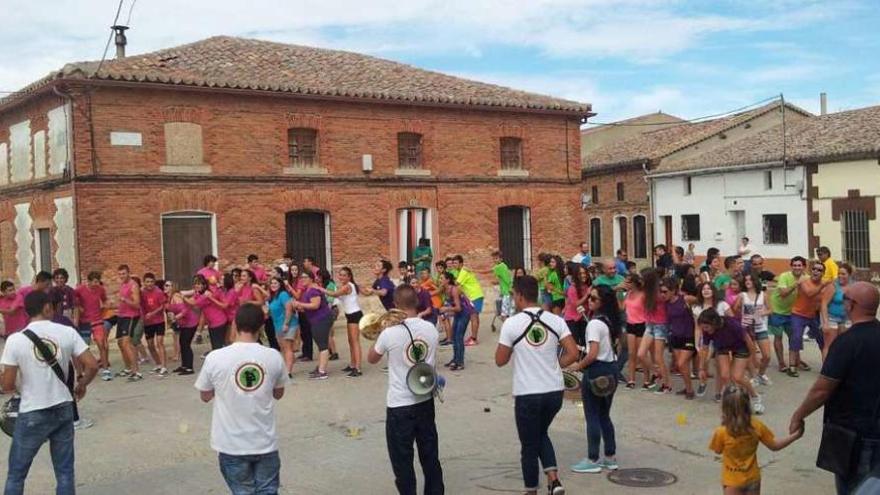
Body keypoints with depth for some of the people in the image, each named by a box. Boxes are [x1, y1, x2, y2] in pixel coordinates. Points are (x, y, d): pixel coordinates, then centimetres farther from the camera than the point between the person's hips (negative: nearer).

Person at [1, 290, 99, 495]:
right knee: (65, 472, 11)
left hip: (32, 414, -2)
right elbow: (92, 366, -7)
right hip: (63, 409, 2)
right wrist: (81, 385, 12)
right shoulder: (67, 332, -5)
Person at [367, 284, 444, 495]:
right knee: (430, 456, 18)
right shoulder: (431, 329, -5)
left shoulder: (390, 333, -17)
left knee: (402, 460, 9)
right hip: (425, 401, 5)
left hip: (399, 405, -4)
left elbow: (372, 359, 2)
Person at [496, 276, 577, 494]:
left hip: (526, 394, -4)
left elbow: (500, 360, -3)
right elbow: (573, 353, -5)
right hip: (555, 390, 4)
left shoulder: (511, 323, -10)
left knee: (529, 445, 11)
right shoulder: (555, 320, -1)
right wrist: (553, 366, 10)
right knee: (541, 434, 26)